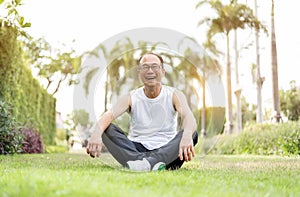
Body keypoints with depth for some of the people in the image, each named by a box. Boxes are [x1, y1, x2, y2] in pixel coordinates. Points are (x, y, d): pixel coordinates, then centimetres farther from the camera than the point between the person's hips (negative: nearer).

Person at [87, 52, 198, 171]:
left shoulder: (174, 95, -1)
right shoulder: (131, 98, 0)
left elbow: (188, 117, -21)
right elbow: (110, 114, -18)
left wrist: (187, 136, -46)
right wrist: (96, 133, -42)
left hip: (165, 151, -1)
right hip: (136, 150, 1)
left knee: (192, 134, -27)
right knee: (106, 128, -22)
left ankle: (149, 162, -44)